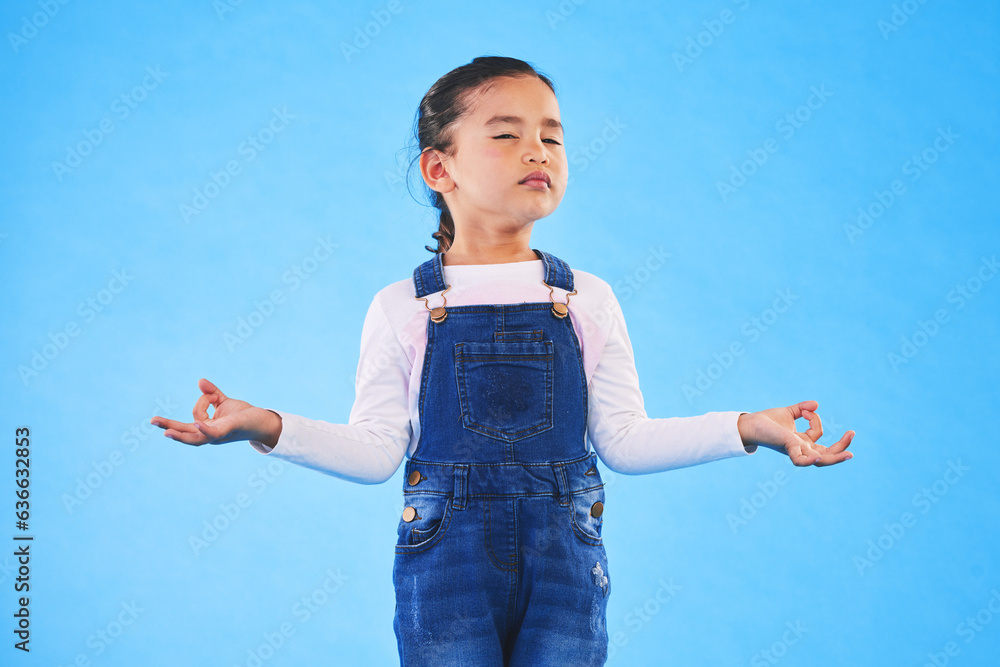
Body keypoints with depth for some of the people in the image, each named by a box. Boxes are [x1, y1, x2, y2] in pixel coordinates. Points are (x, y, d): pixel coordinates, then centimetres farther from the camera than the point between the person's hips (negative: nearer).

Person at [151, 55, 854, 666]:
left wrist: (745, 428, -7)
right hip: (446, 554, -1)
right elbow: (377, 449, -3)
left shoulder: (587, 300, 5)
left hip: (563, 556, 2)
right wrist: (269, 428, -16)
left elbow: (624, 439, 3)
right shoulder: (402, 309, 0)